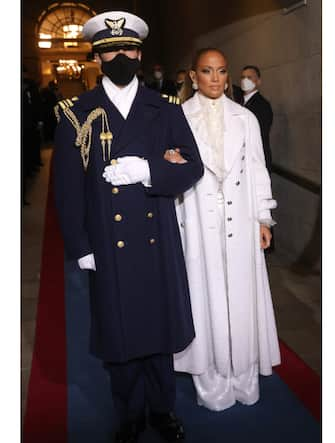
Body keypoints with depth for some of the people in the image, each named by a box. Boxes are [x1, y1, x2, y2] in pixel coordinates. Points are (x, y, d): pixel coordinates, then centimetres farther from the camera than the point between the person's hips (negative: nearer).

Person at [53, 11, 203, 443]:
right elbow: (67, 187, -1)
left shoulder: (165, 109, 5)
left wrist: (146, 171, -18)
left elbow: (192, 166, 0)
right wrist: (79, 246, -5)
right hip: (108, 247, -1)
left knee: (160, 329, 15)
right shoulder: (77, 113, 0)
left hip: (158, 244, 2)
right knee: (118, 335, 11)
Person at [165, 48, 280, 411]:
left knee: (242, 296, 7)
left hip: (239, 221, 2)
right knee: (205, 297, 5)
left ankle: (244, 378, 25)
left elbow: (257, 169, 8)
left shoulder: (245, 118, 7)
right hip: (198, 221, -1)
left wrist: (263, 218, 5)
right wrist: (170, 164, -19)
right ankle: (212, 382, 21)